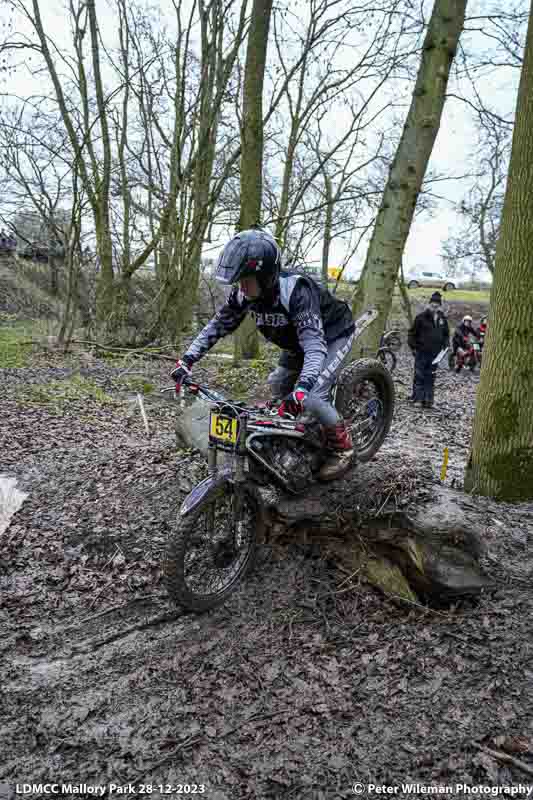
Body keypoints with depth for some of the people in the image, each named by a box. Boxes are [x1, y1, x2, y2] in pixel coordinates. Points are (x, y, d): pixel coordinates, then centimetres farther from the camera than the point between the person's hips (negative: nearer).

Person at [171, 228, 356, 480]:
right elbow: (217, 325, -9)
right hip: (297, 340, 8)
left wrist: (301, 388, -63)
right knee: (278, 386, 3)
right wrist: (186, 361, -17)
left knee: (312, 396, -20)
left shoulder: (296, 291, -39)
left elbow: (315, 344, -48)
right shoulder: (243, 294, -20)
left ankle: (342, 448, 2)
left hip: (333, 335, -7)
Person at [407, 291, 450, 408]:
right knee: (419, 375, -5)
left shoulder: (442, 319, 9)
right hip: (421, 352, -4)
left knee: (430, 377, 8)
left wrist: (445, 346, 8)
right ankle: (417, 397, 2)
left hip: (435, 353, 4)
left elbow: (446, 334, 22)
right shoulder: (421, 317, -5)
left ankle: (428, 400, 13)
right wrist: (413, 347, -5)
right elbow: (412, 333, 0)